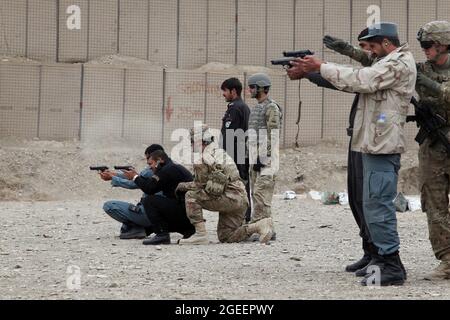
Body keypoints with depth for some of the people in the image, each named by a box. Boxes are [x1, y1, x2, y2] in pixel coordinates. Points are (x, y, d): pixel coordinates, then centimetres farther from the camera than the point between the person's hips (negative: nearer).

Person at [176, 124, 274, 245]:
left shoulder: (204, 158, -8)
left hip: (230, 198, -10)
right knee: (226, 237, 14)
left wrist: (183, 186, 16)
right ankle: (261, 225, 3)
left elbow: (200, 185, -1)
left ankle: (201, 234, -11)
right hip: (241, 200, 10)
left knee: (191, 195, -8)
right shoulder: (219, 152, 23)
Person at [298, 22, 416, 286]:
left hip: (382, 146, -11)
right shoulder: (390, 63, 21)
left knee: (378, 205, -11)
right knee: (376, 205, 15)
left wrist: (321, 67, -14)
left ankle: (392, 267, -9)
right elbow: (359, 79, 15)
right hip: (376, 145, 11)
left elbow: (360, 80, -21)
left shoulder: (398, 64, -12)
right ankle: (384, 260, 22)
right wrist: (309, 71, 5)